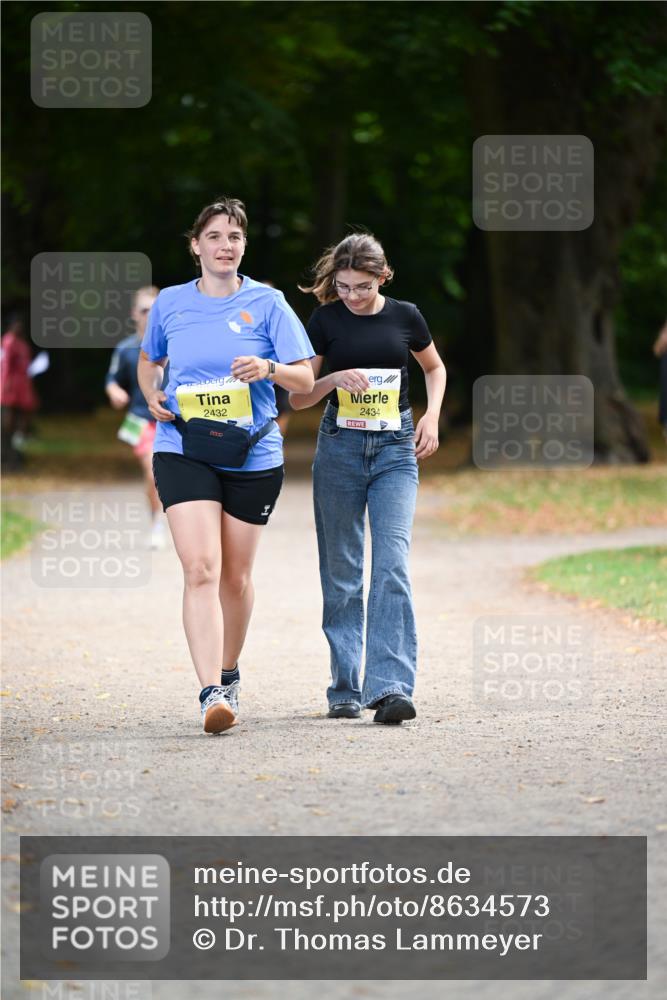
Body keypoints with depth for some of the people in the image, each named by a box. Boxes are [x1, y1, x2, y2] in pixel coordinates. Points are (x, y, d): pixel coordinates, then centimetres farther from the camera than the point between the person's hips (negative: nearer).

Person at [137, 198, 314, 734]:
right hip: (183, 450, -1)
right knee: (201, 569, -16)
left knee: (236, 576, 11)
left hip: (253, 454, 1)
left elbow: (305, 379, 1)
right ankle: (212, 694, -24)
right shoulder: (170, 303, 6)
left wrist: (269, 369, -19)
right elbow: (149, 360, 24)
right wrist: (152, 397, 4)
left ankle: (229, 674, 33)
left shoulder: (267, 303, 2)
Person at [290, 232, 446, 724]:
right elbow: (297, 395, 1)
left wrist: (432, 416, 4)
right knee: (341, 574, 4)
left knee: (393, 564, -15)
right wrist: (335, 379, -18)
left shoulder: (405, 317, 2)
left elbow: (435, 368, 21)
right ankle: (345, 689, 13)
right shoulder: (325, 321, 0)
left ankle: (390, 687, -21)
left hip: (395, 449, -1)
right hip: (340, 448, 1)